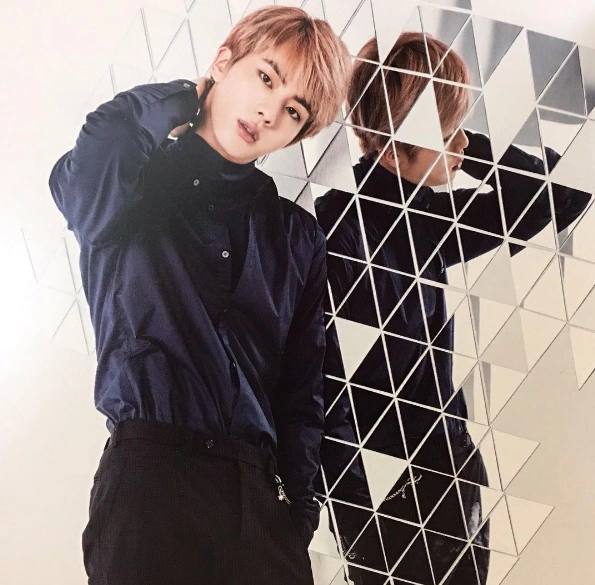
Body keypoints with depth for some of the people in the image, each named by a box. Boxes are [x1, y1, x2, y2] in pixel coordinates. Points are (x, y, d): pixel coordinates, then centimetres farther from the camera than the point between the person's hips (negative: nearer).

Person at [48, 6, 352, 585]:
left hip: (261, 492, 4)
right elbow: (76, 183, -21)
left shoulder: (296, 234, 14)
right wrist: (179, 103, -6)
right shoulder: (131, 185, 5)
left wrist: (295, 506, 3)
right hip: (149, 474, -4)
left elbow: (301, 389, 14)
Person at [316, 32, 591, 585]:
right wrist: (358, 505, -19)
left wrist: (470, 148, -1)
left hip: (450, 476, 8)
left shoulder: (425, 218, 6)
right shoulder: (337, 225, -16)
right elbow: (326, 389, -20)